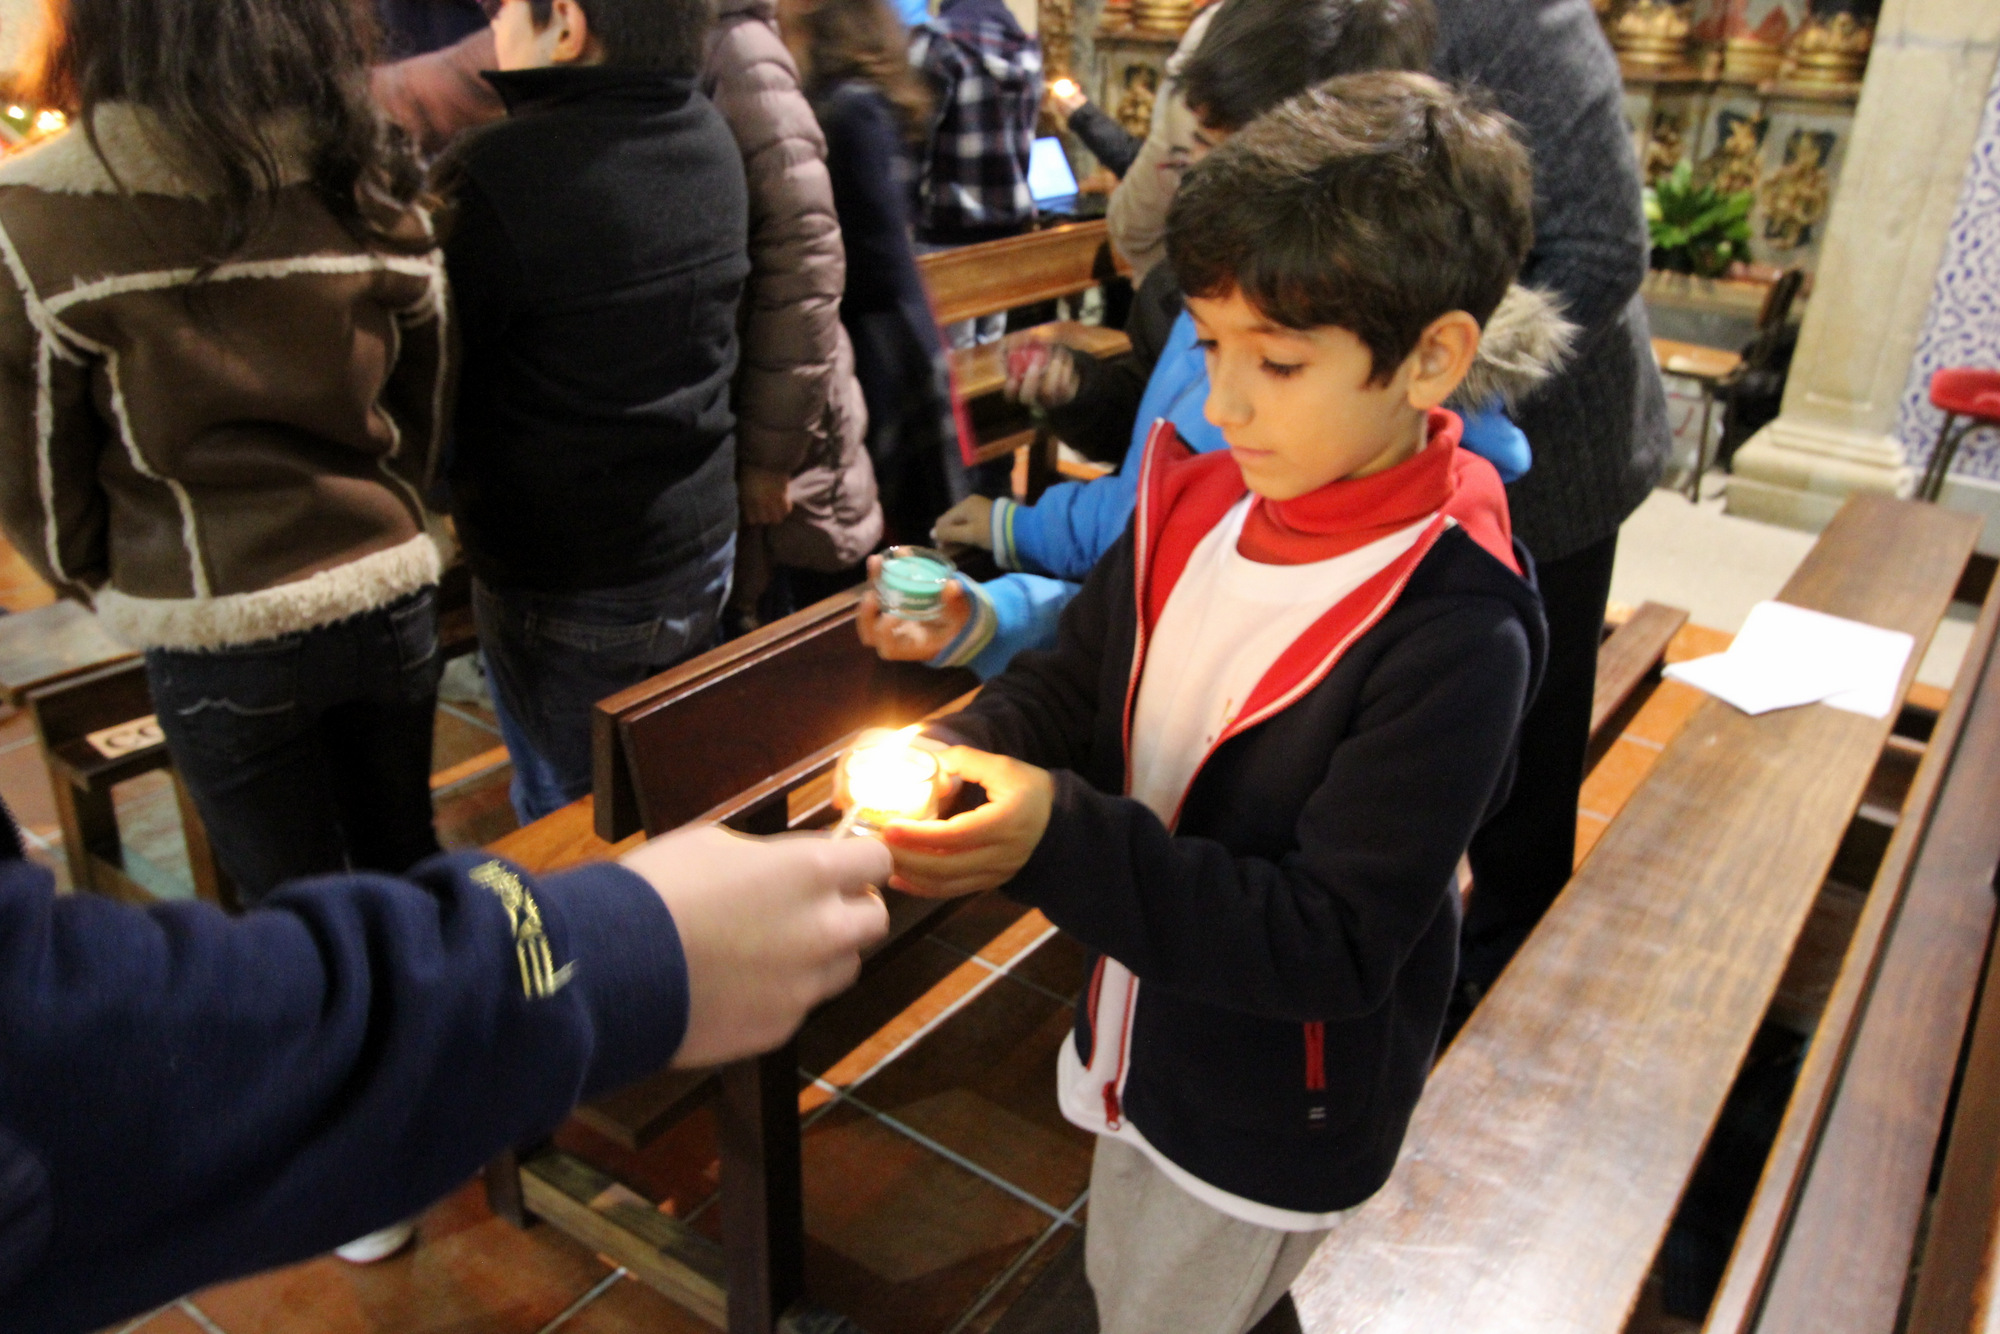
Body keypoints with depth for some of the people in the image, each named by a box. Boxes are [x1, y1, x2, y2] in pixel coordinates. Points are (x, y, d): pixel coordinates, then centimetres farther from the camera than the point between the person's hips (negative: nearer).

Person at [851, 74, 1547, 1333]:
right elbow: (1075, 681, -1)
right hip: (1148, 1035, 6)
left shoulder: (1453, 629, -30)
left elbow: (1336, 944, -29)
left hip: (1274, 1119, -6)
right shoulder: (1200, 496, -13)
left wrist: (1061, 840, -37)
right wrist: (958, 755, -22)